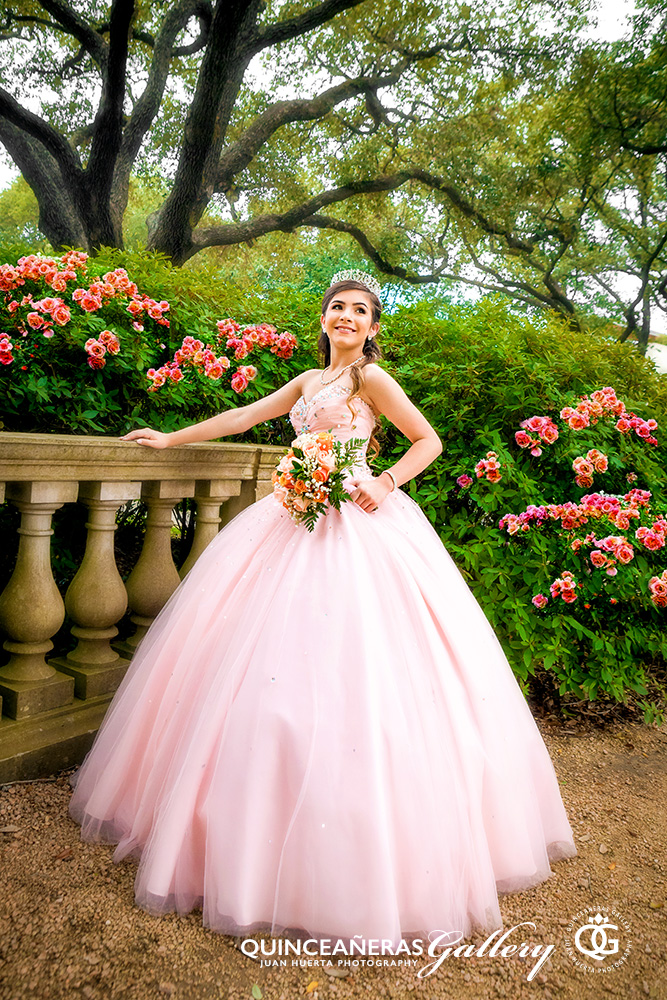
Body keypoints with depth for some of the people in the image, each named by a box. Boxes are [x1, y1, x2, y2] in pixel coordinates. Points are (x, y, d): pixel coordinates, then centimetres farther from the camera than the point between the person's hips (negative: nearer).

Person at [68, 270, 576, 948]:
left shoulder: (371, 377, 1)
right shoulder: (309, 381, 20)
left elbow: (429, 440, 0)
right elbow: (243, 416, 24)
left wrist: (384, 483, -14)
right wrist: (169, 439, 26)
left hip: (357, 526, -6)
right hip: (299, 521, 7)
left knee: (350, 667, -9)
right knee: (273, 663, 5)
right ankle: (268, 830, 20)